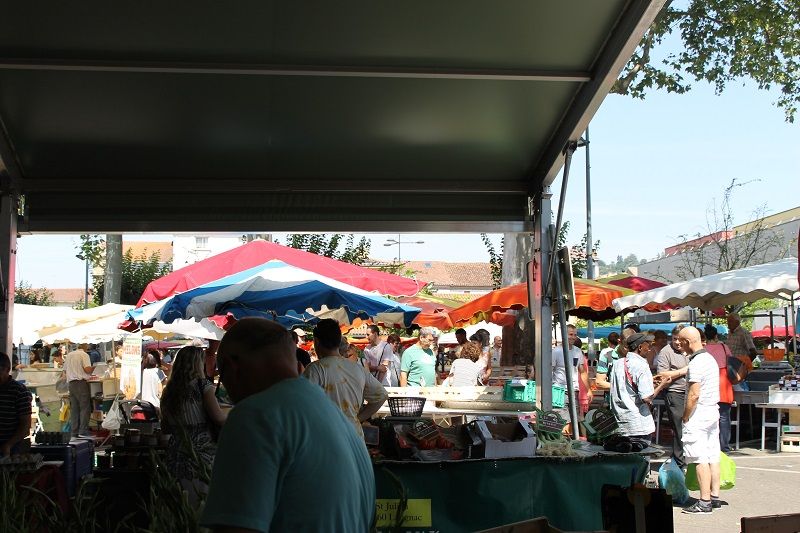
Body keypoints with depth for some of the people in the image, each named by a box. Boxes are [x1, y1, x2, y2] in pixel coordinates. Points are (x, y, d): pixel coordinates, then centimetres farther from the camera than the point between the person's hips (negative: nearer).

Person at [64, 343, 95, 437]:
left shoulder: (68, 355, 15)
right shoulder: (84, 355, -6)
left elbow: (65, 370, 20)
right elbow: (87, 369, -16)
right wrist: (93, 368, 4)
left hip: (71, 383, 7)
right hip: (81, 383, -7)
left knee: (74, 408, 7)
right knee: (85, 407, -5)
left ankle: (74, 432, 7)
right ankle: (83, 431, -11)